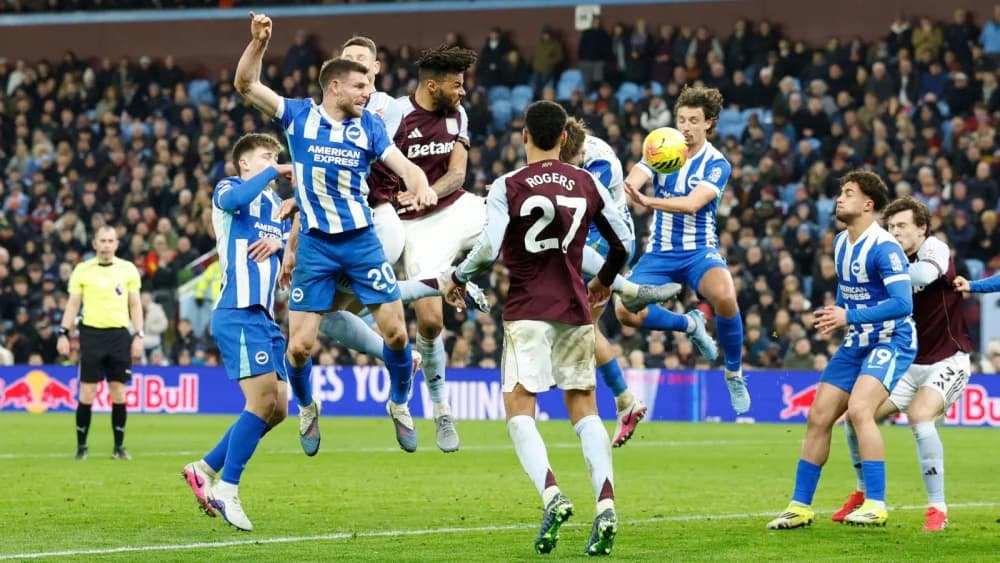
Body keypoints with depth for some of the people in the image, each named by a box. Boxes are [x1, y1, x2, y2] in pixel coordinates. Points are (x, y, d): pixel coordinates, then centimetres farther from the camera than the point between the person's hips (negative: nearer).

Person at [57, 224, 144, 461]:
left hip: (119, 335, 1)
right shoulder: (82, 270, 4)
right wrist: (63, 333, -3)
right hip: (92, 333, -1)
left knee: (119, 394, 1)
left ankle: (119, 446, 10)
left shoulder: (128, 269, 7)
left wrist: (138, 336, 2)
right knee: (86, 394, -3)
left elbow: (135, 305, 9)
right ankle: (81, 446, 7)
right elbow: (73, 304, 6)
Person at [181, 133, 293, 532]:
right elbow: (232, 200, -24)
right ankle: (227, 490, -10)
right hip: (239, 313, -8)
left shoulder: (276, 204, 24)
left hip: (266, 316, 9)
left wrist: (280, 242, -6)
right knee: (264, 399, -17)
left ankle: (206, 469, 16)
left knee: (277, 409, 6)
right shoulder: (228, 189, 1)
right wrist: (274, 172, -16)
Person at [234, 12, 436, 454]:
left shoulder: (369, 126, 4)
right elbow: (246, 85, -3)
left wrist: (420, 186, -28)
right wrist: (258, 41, -19)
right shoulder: (299, 116, 0)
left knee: (396, 331, -4)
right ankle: (307, 407, 27)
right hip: (314, 246, -1)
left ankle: (399, 404, 22)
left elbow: (404, 166, -5)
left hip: (362, 240, 1)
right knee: (299, 346, -4)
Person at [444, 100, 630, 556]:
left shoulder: (508, 186, -5)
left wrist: (458, 278, 4)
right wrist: (604, 281, 30)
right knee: (584, 407, 10)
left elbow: (489, 248, -15)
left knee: (519, 410, -1)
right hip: (575, 309, 4)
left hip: (528, 310, -3)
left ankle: (551, 495, -23)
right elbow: (622, 241, 11)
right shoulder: (586, 184, 6)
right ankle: (605, 504, -7)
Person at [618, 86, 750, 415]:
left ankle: (734, 375, -11)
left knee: (724, 295, -35)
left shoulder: (717, 165, -10)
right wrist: (624, 189, -44)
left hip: (699, 251, -3)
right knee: (626, 311, -18)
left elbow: (692, 203, -27)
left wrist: (647, 201, -43)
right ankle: (689, 325, 15)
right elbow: (633, 181, -18)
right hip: (659, 252, 3)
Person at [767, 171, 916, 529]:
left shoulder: (884, 248, -19)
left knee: (858, 409, -27)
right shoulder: (840, 243, 8)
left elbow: (903, 304, -26)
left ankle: (876, 506, -22)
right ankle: (800, 506, 12)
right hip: (855, 343, 9)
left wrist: (849, 316, -26)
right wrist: (835, 315, 7)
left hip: (890, 342, -9)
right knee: (818, 417, 3)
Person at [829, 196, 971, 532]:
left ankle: (938, 509, -23)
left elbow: (924, 274, -38)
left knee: (919, 416, -32)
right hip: (910, 364, 7)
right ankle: (864, 494, 22)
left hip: (947, 362, -7)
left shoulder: (935, 249, -14)